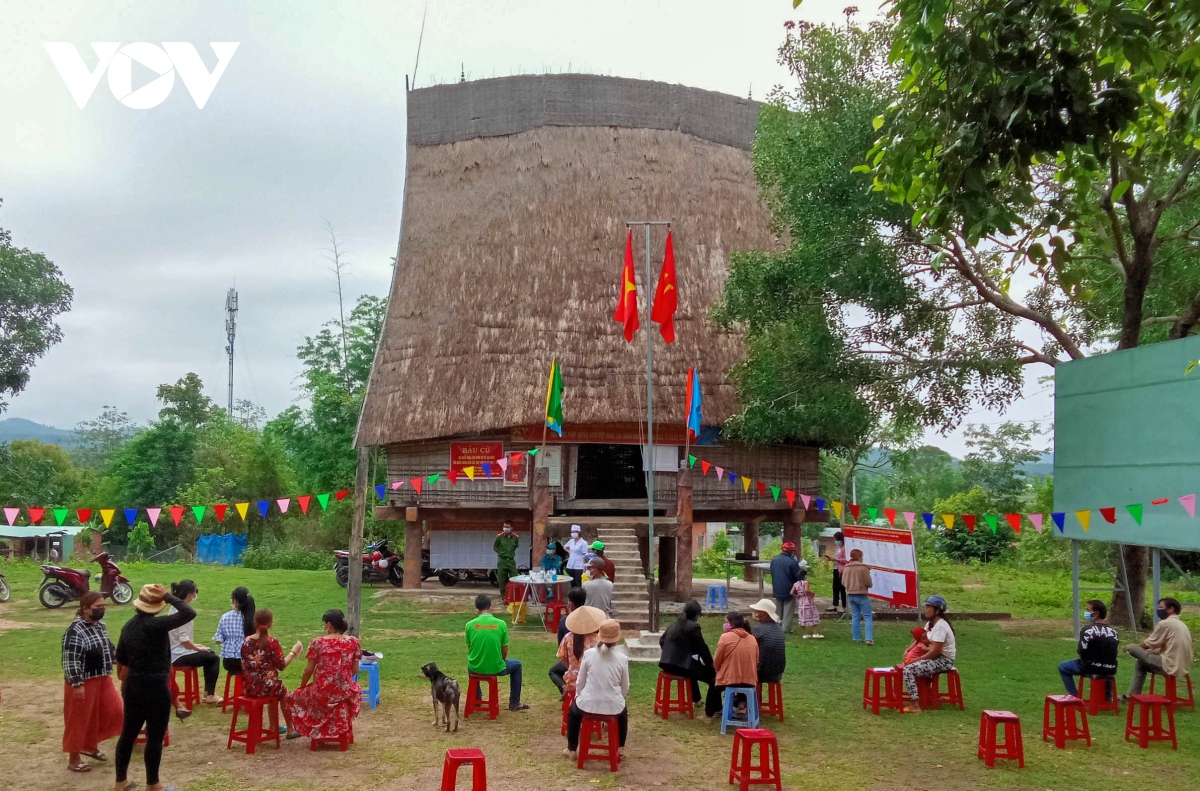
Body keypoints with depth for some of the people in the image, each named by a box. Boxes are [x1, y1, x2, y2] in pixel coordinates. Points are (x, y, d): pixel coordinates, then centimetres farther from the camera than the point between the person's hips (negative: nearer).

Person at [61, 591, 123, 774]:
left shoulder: (100, 625, 6)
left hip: (103, 679, 9)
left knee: (112, 711, 13)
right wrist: (77, 684, -23)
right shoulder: (75, 631, -21)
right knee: (79, 719, 3)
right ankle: (74, 759, 17)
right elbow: (70, 661, -22)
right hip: (84, 682, -9)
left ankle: (91, 746, 32)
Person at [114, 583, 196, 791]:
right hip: (156, 688, -8)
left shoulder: (128, 625, 4)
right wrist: (169, 596, -17)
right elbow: (189, 613, -28)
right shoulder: (156, 624, -21)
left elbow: (121, 662, 13)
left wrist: (125, 686, 25)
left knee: (128, 733, 18)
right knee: (155, 737, 5)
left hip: (133, 686, 8)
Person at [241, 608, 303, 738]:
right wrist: (293, 652, 5)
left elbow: (245, 664, 12)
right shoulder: (272, 642, -16)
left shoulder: (246, 641, -2)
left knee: (276, 690, 34)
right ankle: (291, 730, 35)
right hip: (266, 688, -5)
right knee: (284, 692, 28)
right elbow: (281, 665, -8)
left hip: (248, 688, 5)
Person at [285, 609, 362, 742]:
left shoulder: (317, 642, -11)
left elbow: (309, 670, -6)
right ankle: (343, 727, 50)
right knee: (356, 692, 40)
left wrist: (301, 687, 12)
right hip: (345, 692, 2)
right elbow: (355, 670, 3)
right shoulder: (354, 642, -3)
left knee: (292, 698, 27)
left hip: (321, 692, -2)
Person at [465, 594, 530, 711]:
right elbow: (504, 651, 0)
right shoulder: (501, 624, -8)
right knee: (517, 664, 28)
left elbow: (470, 649, 6)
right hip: (495, 668, -2)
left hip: (475, 668, 2)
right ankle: (514, 703, 33)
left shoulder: (470, 624, -5)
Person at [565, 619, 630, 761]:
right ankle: (620, 749, 39)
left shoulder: (588, 654, -5)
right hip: (613, 706, 1)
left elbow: (580, 682, 4)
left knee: (573, 709, 35)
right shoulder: (622, 658, -4)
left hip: (588, 704, 0)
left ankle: (571, 750, 38)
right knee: (623, 711, 38)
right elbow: (625, 687, 7)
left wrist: (578, 697, 24)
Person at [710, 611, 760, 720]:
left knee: (715, 684, 30)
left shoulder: (726, 637, -8)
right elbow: (756, 662, 11)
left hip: (729, 680, -4)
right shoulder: (753, 639, 4)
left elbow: (716, 662, -2)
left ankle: (709, 715, 34)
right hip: (750, 681, 4)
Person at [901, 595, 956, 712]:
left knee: (908, 670, -21)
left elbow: (935, 651, -25)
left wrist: (917, 659, -17)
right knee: (907, 664, 17)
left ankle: (915, 705, -21)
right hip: (937, 658, 10)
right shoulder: (930, 623, 10)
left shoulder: (940, 626, -21)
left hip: (943, 661, -10)